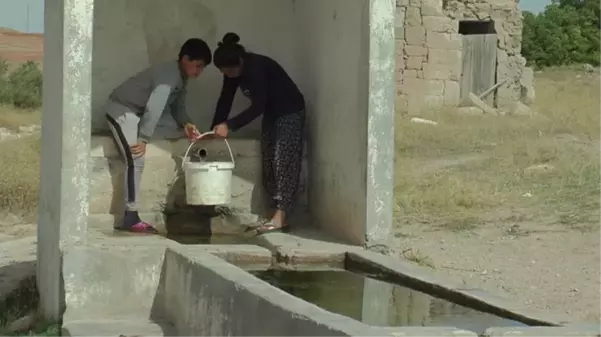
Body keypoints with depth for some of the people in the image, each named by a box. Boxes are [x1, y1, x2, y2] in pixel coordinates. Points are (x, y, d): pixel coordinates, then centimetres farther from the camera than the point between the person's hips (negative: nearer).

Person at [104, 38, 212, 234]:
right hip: (121, 110, -10)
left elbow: (177, 106, 12)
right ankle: (131, 218, -18)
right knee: (136, 160, -18)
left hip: (136, 111, 10)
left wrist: (185, 124, -8)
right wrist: (143, 139, -30)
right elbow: (154, 107, -30)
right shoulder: (169, 75, -25)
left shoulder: (181, 78, 6)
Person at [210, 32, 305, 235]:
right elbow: (225, 100, -2)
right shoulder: (233, 71, -7)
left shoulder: (257, 67, -31)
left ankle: (279, 218, -20)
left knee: (283, 162, -15)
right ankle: (277, 216, 5)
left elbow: (257, 106, -33)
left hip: (290, 112, -9)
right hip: (271, 114, 9)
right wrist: (215, 129, -10)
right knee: (269, 163, 4)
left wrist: (228, 125, -35)